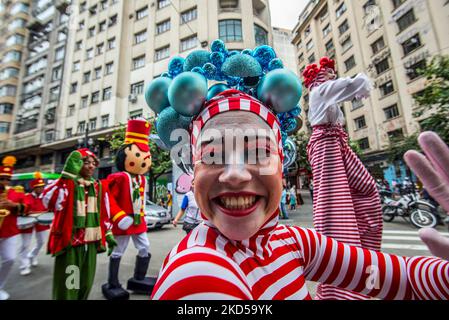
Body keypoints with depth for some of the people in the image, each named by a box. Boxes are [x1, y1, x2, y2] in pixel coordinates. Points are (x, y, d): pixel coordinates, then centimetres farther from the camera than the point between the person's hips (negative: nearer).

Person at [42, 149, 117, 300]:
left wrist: (108, 235, 11)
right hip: (69, 242, -5)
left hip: (91, 242, 5)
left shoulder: (99, 187, 5)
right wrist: (67, 175, -30)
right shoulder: (67, 183, -11)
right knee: (67, 284, 6)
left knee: (86, 283, 20)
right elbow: (49, 202, -30)